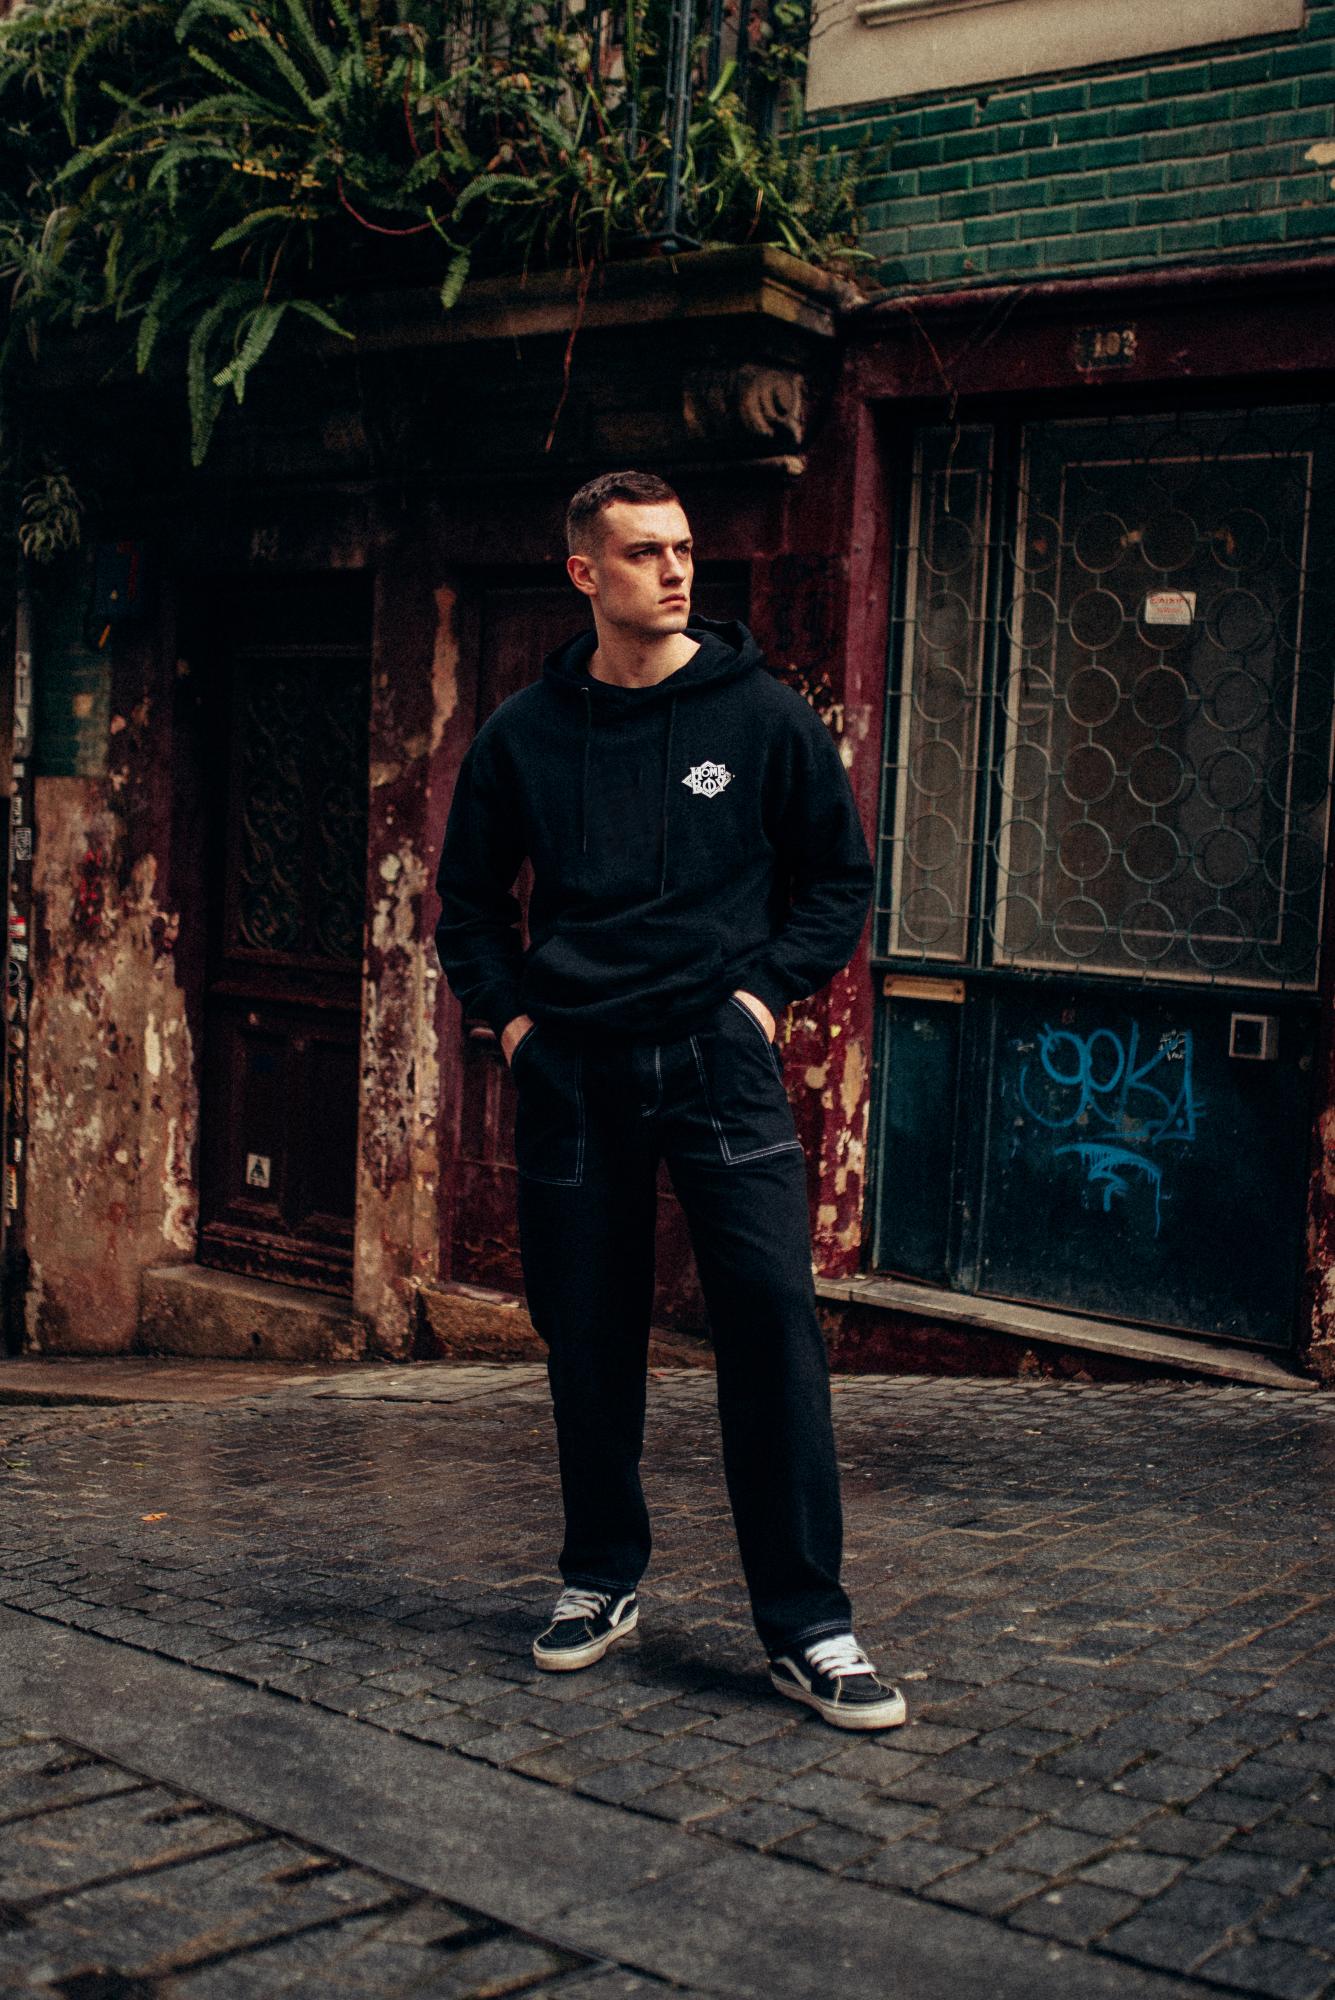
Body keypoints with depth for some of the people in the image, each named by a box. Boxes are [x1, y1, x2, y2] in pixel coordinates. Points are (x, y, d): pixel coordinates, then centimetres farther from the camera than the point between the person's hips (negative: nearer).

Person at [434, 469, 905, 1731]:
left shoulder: (761, 714, 2)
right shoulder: (526, 733, 6)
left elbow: (838, 874, 10)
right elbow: (468, 896, 18)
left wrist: (768, 987, -1)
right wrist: (509, 1012, 5)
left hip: (718, 1058, -2)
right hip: (571, 1068, 2)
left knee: (773, 1317, -10)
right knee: (585, 1335, 9)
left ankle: (805, 1626, -2)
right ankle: (601, 1579, 28)